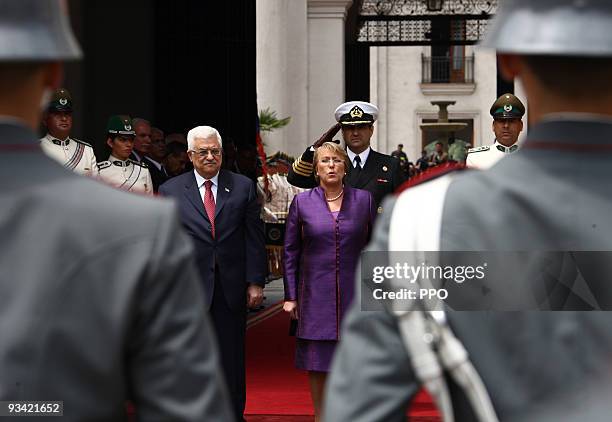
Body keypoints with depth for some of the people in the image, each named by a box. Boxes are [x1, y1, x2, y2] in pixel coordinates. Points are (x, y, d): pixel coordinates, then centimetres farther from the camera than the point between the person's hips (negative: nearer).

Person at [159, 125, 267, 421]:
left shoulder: (243, 187, 6)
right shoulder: (170, 191, 3)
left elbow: (254, 238, 4)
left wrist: (255, 282, -1)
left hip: (232, 288, 1)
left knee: (232, 359, 7)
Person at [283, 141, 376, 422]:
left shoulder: (364, 200, 3)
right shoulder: (302, 203, 2)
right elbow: (291, 252, 5)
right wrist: (290, 296, 2)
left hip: (354, 293, 0)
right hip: (315, 293, 0)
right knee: (317, 361, 4)